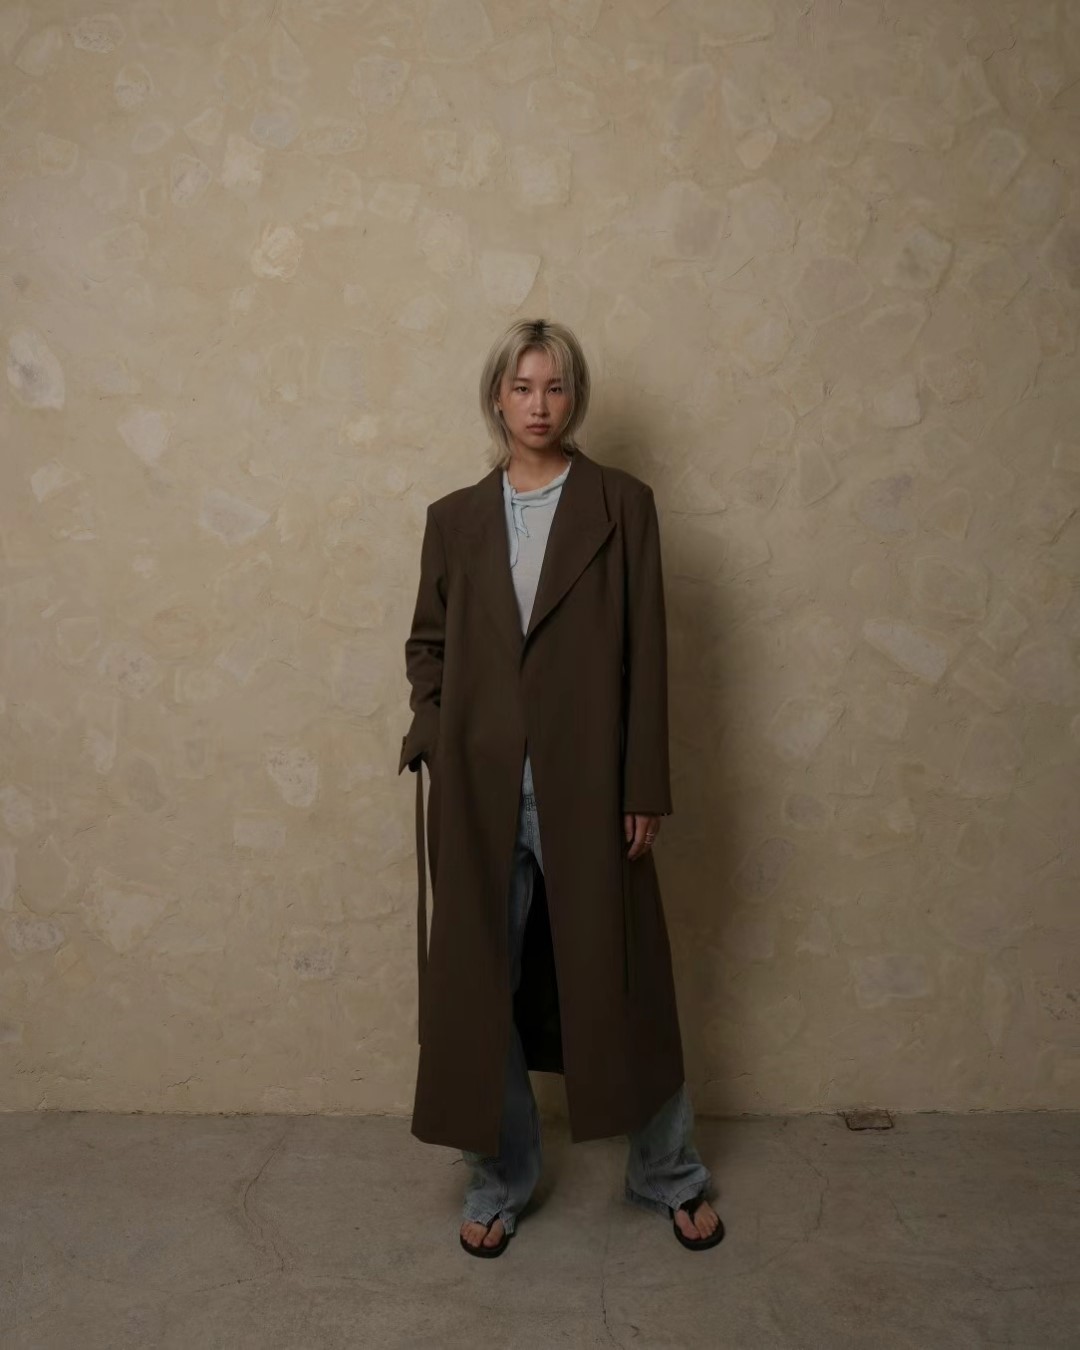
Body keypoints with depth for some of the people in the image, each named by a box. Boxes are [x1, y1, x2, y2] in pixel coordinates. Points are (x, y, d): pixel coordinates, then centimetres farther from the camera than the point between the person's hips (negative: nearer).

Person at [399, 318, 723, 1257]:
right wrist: (434, 741, -4)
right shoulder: (454, 518, 9)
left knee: (622, 980, 9)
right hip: (480, 790, 3)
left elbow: (645, 653, -3)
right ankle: (499, 1181, 32)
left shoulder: (622, 505, 0)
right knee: (479, 990, 10)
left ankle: (669, 1176, 32)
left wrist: (645, 788, -6)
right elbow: (427, 645, 13)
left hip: (586, 785, -2)